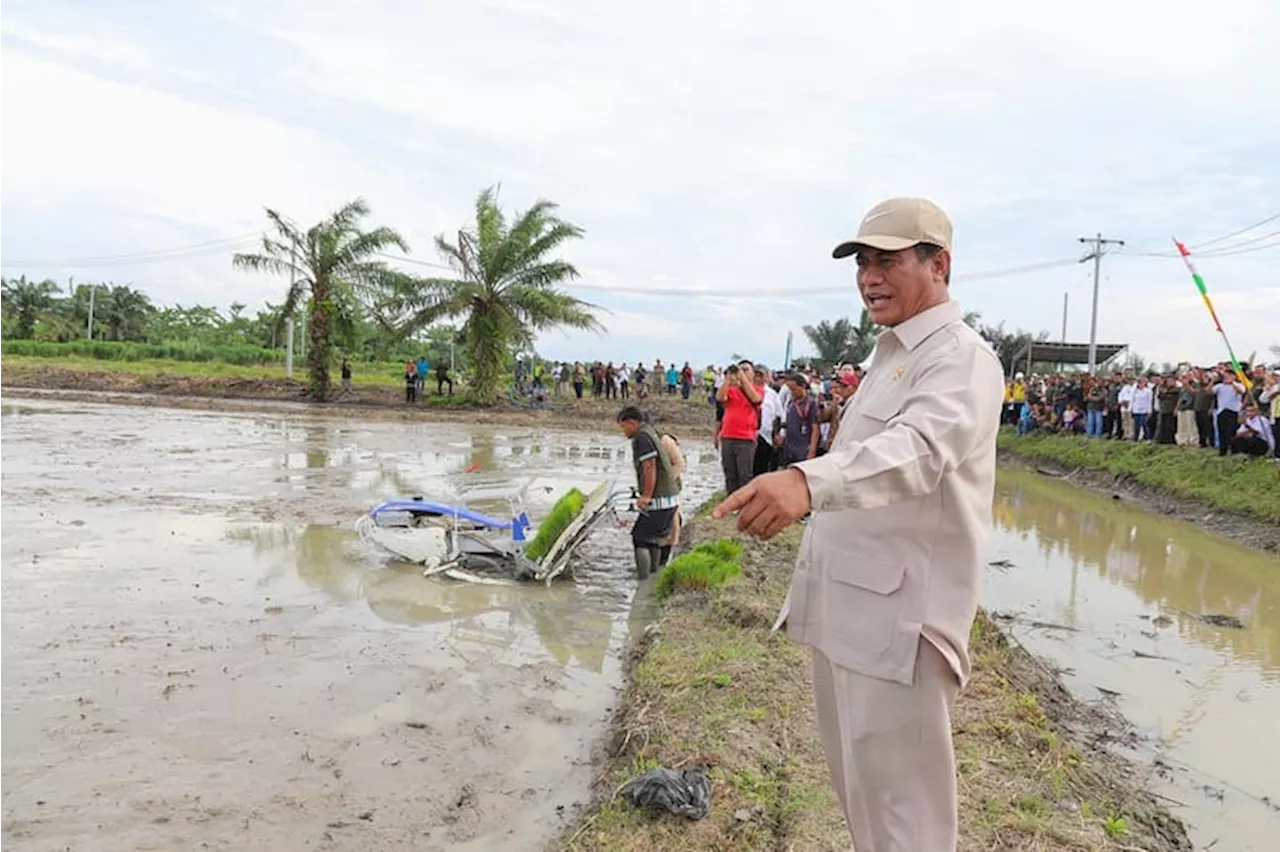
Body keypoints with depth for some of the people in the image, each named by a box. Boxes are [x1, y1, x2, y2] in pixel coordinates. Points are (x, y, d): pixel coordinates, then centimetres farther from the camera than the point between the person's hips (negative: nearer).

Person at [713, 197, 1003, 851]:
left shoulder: (961, 359, -15)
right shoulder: (890, 354, 17)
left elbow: (917, 448, -36)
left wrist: (806, 480, -53)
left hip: (898, 616, -10)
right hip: (845, 607, 10)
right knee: (858, 786, 24)